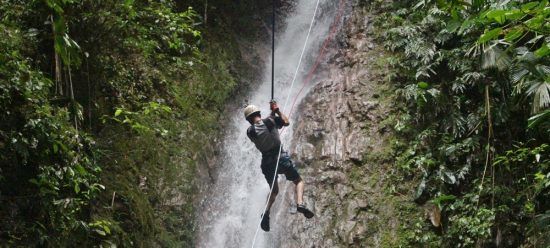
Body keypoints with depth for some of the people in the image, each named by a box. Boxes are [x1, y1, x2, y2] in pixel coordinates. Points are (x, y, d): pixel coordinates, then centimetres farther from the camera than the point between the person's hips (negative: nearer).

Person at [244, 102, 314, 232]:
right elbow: (286, 122, 11)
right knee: (299, 181, 14)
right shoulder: (271, 121, -6)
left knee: (274, 190, 22)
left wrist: (272, 113, 24)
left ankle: (266, 212, 0)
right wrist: (277, 111, 22)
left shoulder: (250, 131, -2)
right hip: (281, 157, -2)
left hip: (267, 162, 3)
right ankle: (300, 203, -12)